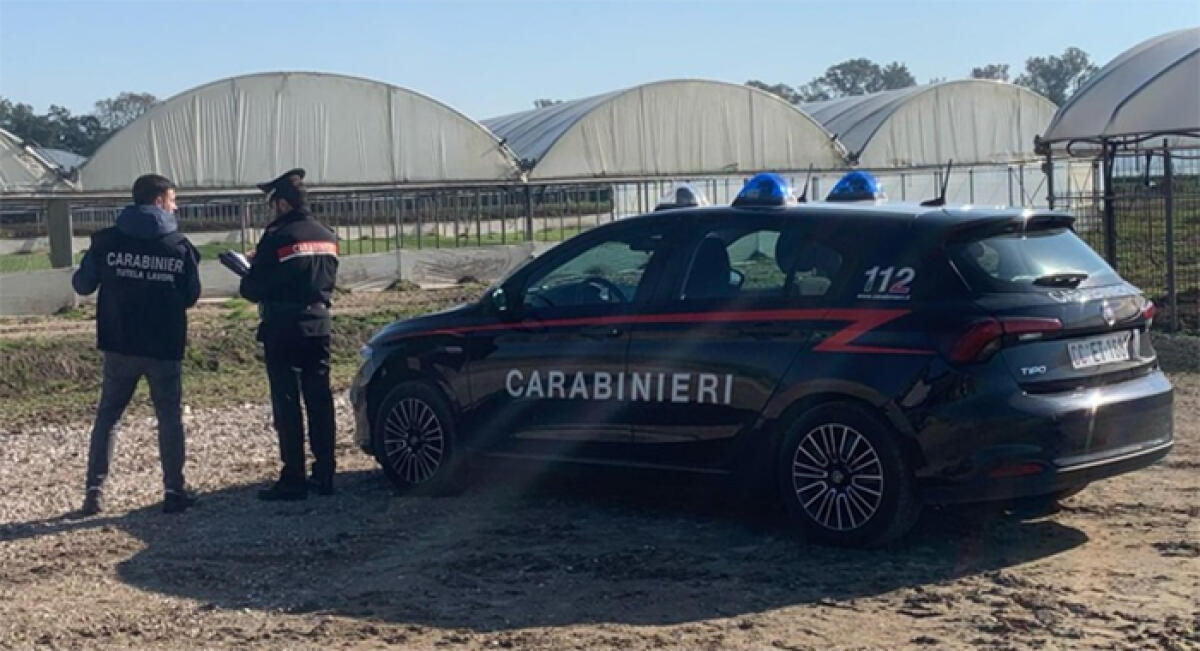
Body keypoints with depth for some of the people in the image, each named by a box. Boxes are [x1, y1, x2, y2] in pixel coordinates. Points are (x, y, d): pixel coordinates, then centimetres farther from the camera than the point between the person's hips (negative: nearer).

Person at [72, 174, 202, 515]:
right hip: (165, 347, -1)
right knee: (170, 417, 9)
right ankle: (174, 490, 8)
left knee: (107, 415, 13)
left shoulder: (106, 241, -3)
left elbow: (82, 285, 6)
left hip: (119, 346, 1)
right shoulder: (180, 247, -4)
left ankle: (95, 489, 9)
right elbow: (191, 296, 4)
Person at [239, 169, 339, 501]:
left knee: (287, 404, -1)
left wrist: (249, 275, 11)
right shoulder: (328, 237, 8)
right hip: (319, 325, 7)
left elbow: (253, 290, -11)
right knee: (319, 401, 10)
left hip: (284, 329, -6)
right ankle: (324, 475, 14)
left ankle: (293, 480, 0)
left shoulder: (277, 238, -14)